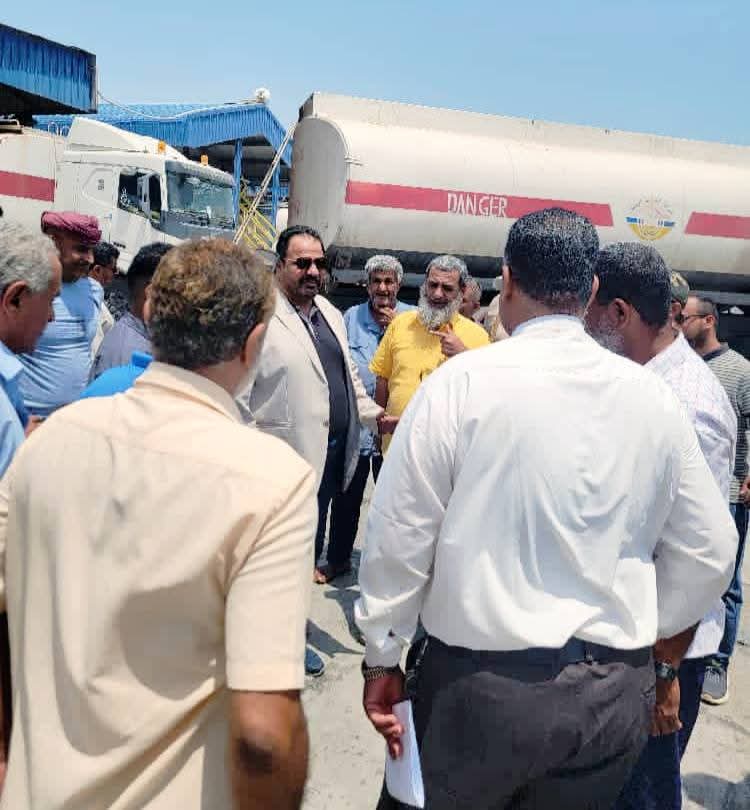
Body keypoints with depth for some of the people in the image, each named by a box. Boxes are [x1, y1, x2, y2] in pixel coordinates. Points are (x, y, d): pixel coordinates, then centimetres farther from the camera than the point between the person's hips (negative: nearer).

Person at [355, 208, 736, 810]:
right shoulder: (654, 396, -2)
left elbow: (400, 536, -10)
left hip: (481, 684, -3)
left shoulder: (462, 382, -14)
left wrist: (382, 658, 3)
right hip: (617, 694, 4)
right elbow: (708, 555, 5)